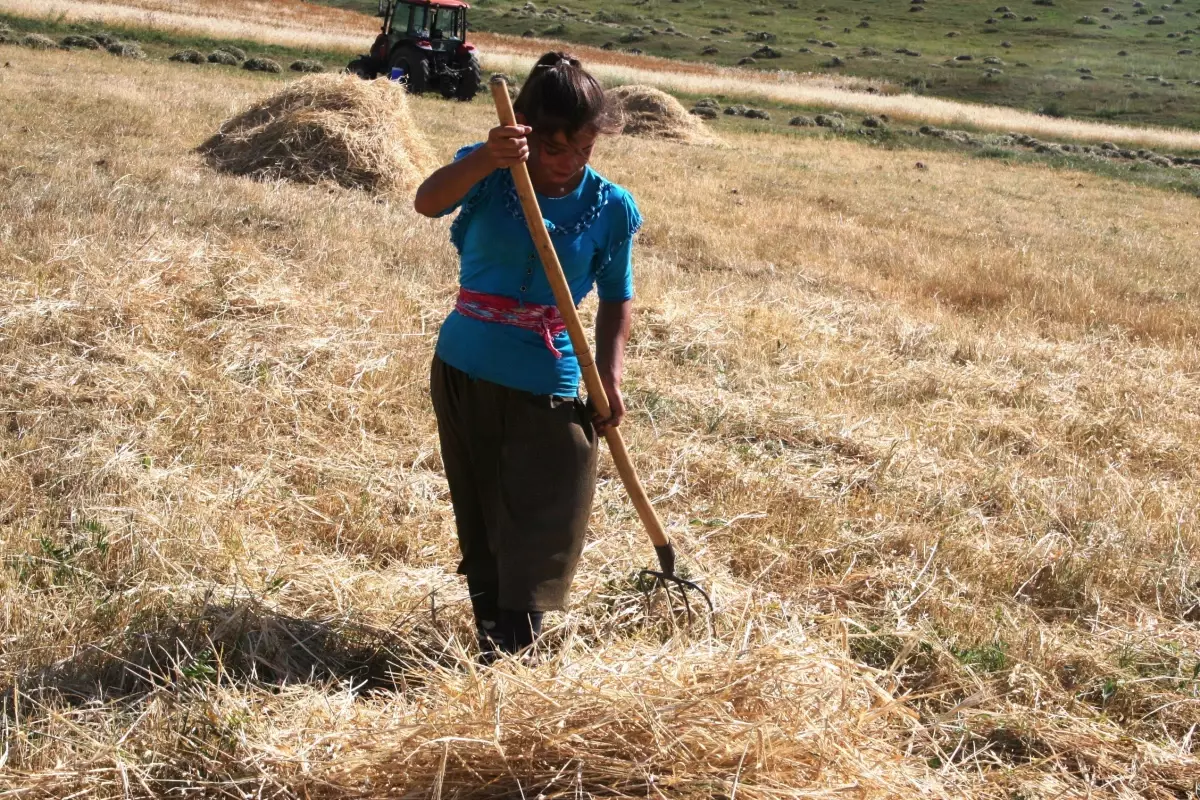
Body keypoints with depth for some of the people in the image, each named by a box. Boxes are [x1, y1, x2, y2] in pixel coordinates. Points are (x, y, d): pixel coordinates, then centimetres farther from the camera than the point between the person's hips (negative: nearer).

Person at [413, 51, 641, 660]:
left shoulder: (611, 209, -4)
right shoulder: (488, 174, -8)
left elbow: (616, 300, 6)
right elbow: (428, 203, -28)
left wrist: (609, 375, -9)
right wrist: (484, 159, -46)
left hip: (547, 387, -1)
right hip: (463, 372, 1)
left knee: (539, 533, -7)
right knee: (480, 526, 13)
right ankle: (495, 648, 27)